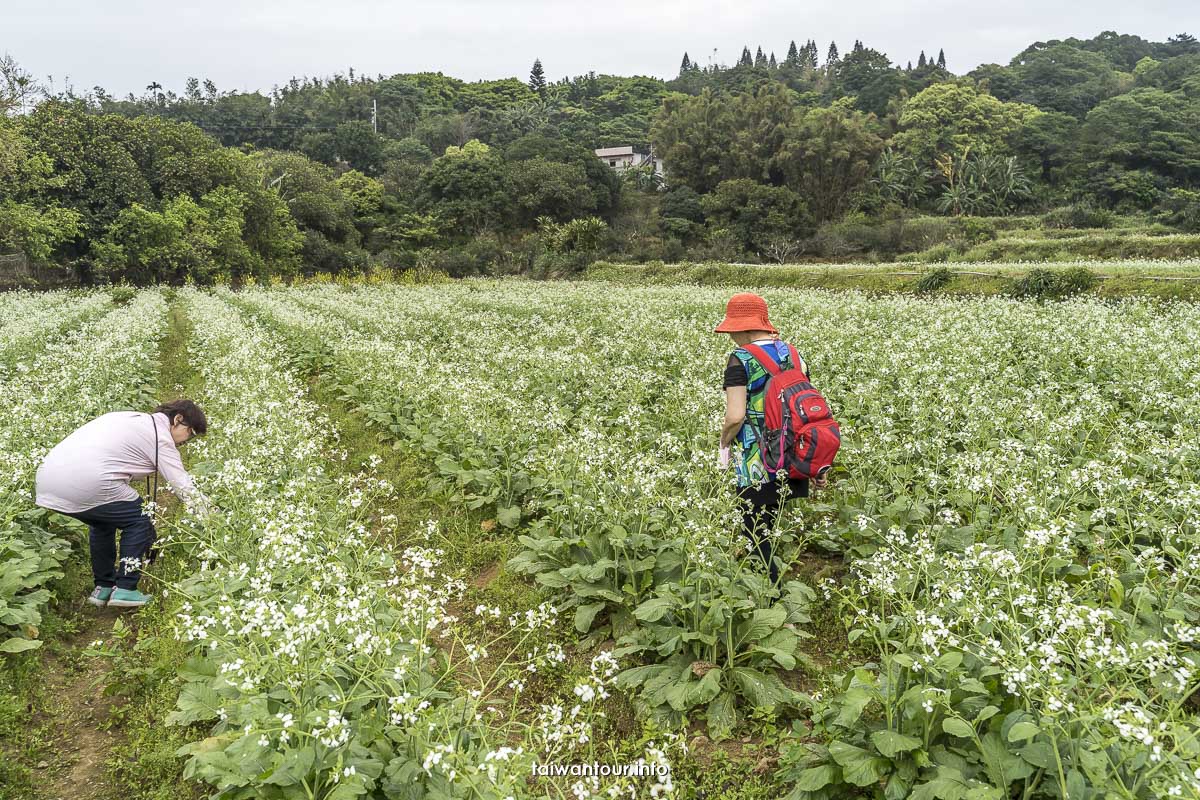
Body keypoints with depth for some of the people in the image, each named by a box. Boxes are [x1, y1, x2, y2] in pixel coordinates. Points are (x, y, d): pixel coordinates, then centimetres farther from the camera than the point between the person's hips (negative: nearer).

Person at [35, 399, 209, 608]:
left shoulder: (129, 417, 26)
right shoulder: (160, 437, 2)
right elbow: (183, 486, 0)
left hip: (47, 476, 9)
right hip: (86, 484, -9)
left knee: (103, 521, 30)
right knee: (139, 521, 11)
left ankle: (102, 588, 31)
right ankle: (124, 589, 8)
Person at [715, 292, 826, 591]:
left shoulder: (741, 359, -13)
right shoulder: (794, 355, 7)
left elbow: (735, 416, -20)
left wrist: (724, 444, 1)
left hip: (758, 466, -7)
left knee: (756, 536, 7)